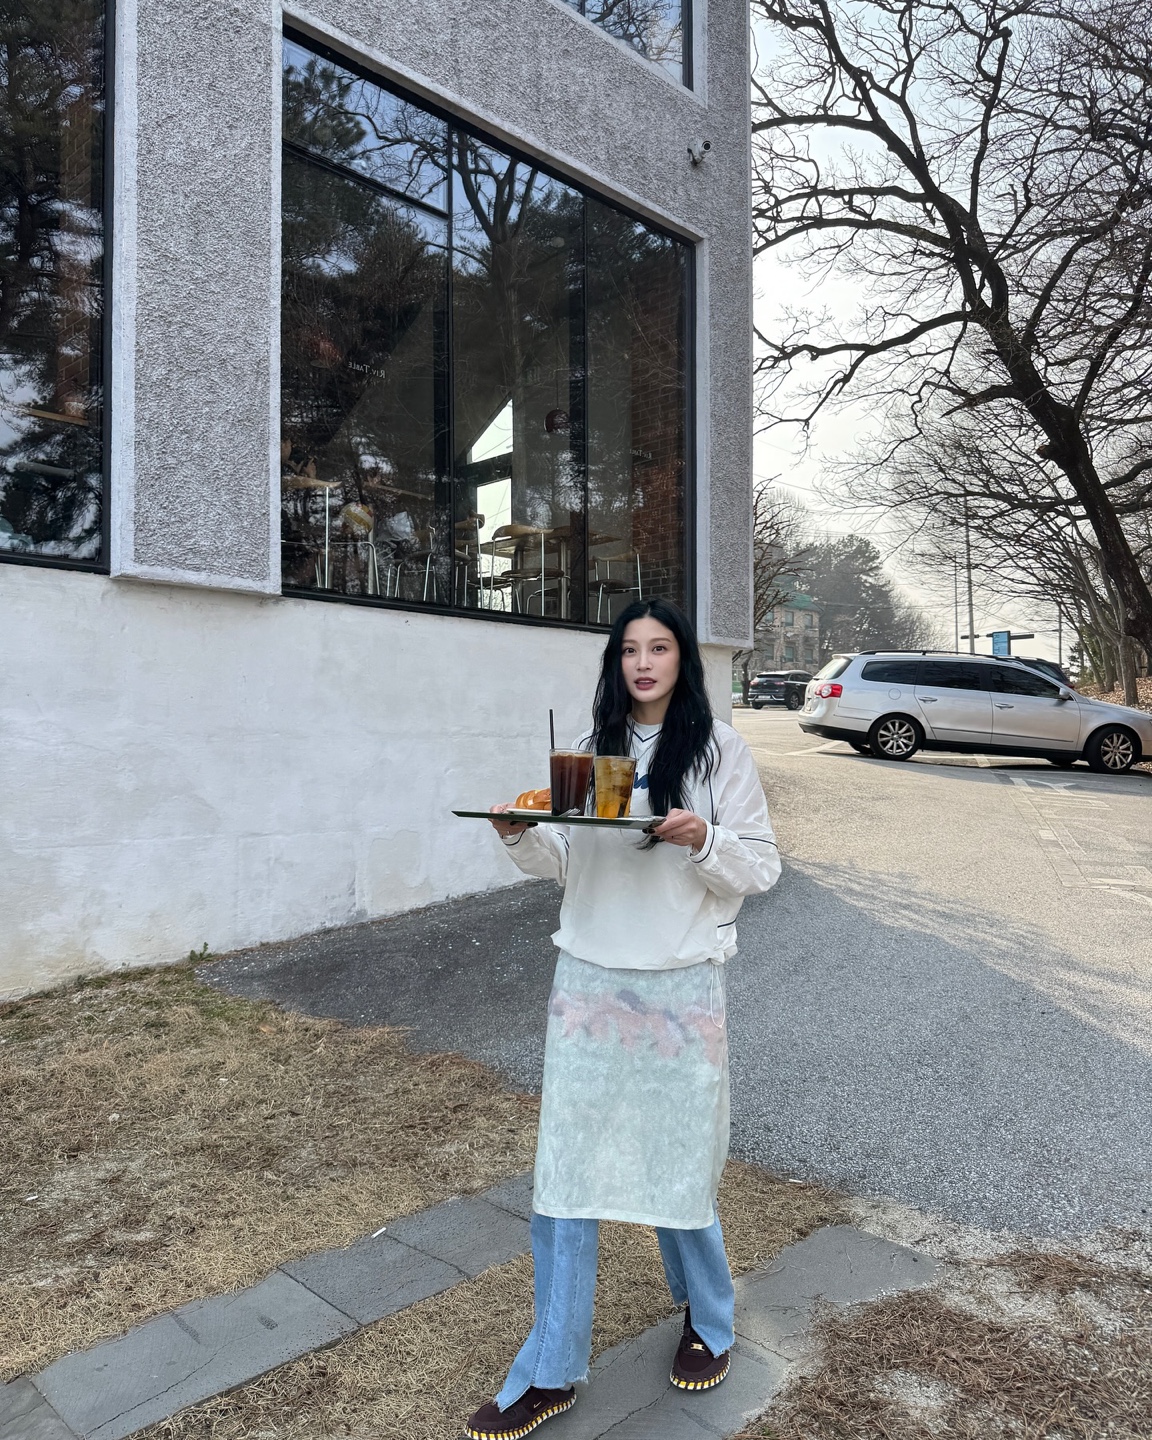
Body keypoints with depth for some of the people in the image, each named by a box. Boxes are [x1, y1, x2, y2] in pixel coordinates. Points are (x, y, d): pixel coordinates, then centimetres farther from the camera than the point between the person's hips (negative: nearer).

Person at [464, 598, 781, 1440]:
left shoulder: (720, 749, -3)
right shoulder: (589, 748, 7)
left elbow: (762, 866, -3)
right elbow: (561, 860, 10)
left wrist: (702, 841, -21)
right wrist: (521, 836, -9)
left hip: (680, 987, -3)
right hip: (587, 981, 3)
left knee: (679, 1163, 11)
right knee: (565, 1169, 6)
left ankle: (709, 1322, 41)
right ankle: (552, 1372, 23)